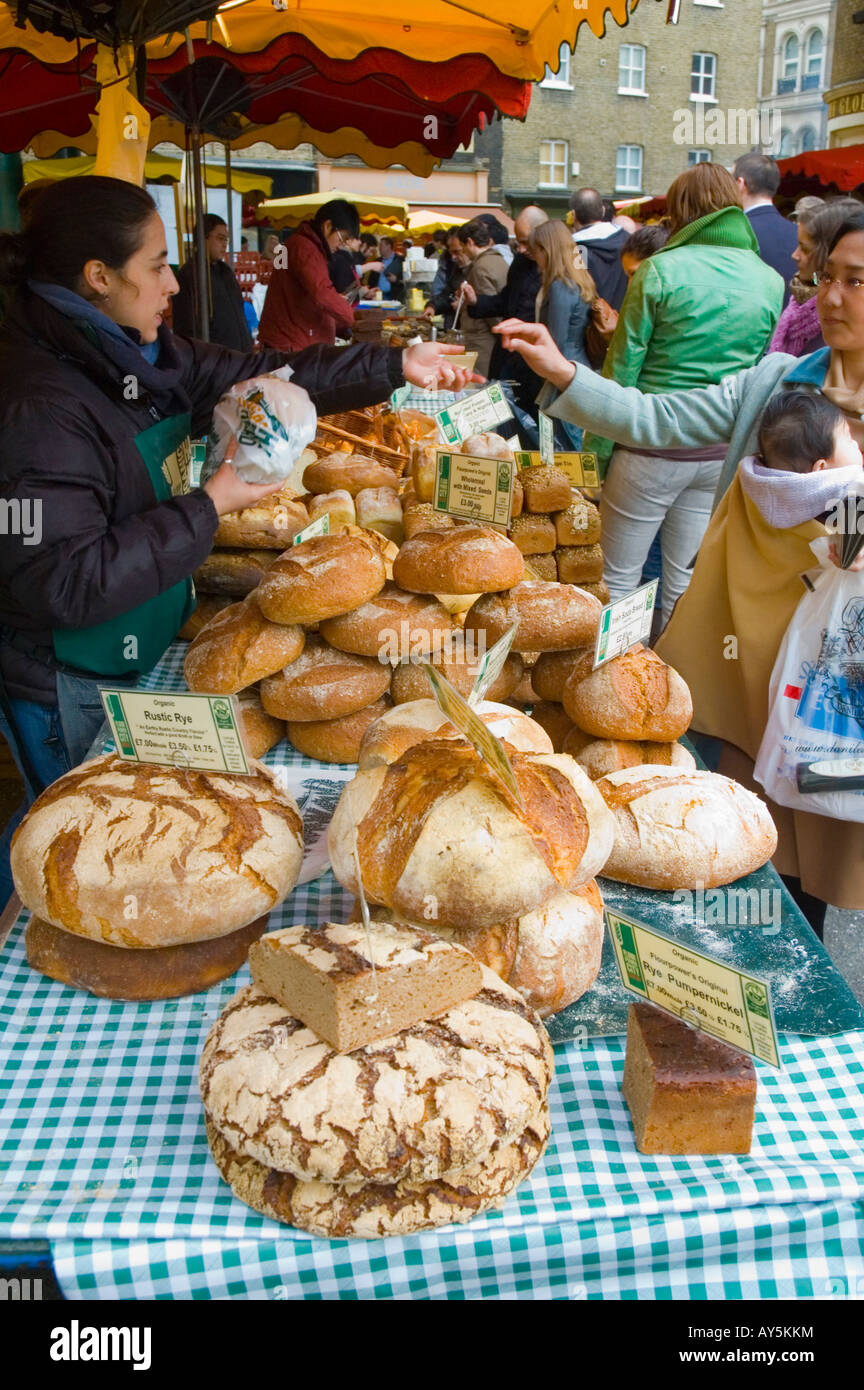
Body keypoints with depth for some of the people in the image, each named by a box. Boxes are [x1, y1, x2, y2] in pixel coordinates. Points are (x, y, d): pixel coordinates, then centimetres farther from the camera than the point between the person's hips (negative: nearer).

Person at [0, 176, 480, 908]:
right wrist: (209, 507, -25)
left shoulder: (141, 354, 1)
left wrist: (396, 365, 8)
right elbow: (61, 585, -31)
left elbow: (261, 375, 8)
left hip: (139, 654, 9)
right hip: (72, 692, -8)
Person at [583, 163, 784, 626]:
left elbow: (621, 368, -8)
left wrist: (597, 448, -2)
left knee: (618, 581, 6)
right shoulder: (771, 281, 5)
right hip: (725, 451, 5)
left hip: (654, 445, -5)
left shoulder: (660, 271, -9)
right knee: (685, 585, 14)